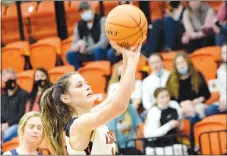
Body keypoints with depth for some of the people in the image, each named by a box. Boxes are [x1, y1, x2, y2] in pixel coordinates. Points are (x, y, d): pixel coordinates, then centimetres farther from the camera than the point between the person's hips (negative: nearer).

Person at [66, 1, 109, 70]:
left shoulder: (102, 20, -9)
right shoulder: (79, 25, 6)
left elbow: (104, 42, -17)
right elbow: (74, 44, 5)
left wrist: (87, 49, -22)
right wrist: (78, 46, -21)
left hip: (102, 52, -5)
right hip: (87, 54, 5)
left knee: (97, 50, -38)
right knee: (70, 54, -18)